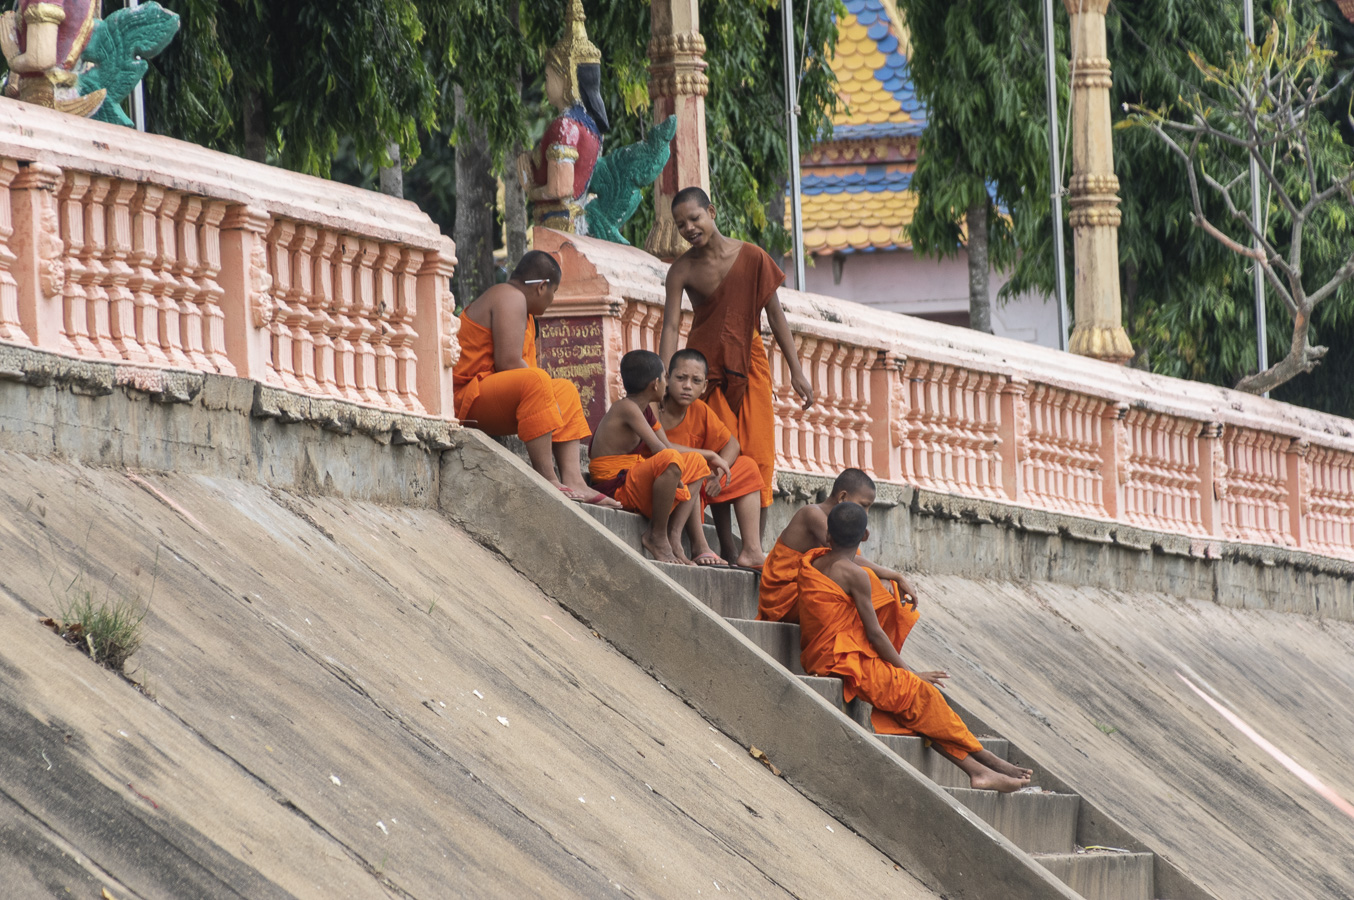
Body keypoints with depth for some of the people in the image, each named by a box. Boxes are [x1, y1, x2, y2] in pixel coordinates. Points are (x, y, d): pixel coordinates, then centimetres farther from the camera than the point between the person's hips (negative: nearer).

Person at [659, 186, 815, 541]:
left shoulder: (752, 258, -5)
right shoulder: (682, 270, -6)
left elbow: (775, 315, 0)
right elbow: (671, 326, -13)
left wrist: (796, 372, -1)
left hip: (749, 363, 1)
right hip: (706, 363, -1)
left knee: (758, 455, -4)